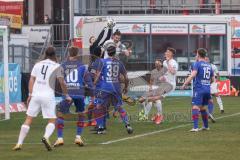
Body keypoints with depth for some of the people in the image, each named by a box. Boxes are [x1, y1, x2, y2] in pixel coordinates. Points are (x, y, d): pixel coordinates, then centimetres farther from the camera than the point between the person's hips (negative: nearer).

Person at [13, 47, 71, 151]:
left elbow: (31, 80, 7)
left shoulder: (37, 65, 11)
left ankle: (19, 143, 2)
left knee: (29, 119, 7)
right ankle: (46, 137, -26)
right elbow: (62, 82, 1)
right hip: (48, 95, -3)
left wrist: (30, 95, 8)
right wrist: (66, 96, 10)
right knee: (52, 120, 3)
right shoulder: (56, 66, 1)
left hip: (35, 94, 3)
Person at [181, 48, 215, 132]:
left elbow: (193, 75, -18)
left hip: (199, 89, -7)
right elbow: (213, 79, 22)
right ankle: (206, 126, 28)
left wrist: (184, 84, -19)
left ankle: (195, 127, -24)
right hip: (207, 89, 7)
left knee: (195, 107, -12)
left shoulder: (197, 64, -4)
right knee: (202, 107, 21)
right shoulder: (209, 65, 17)